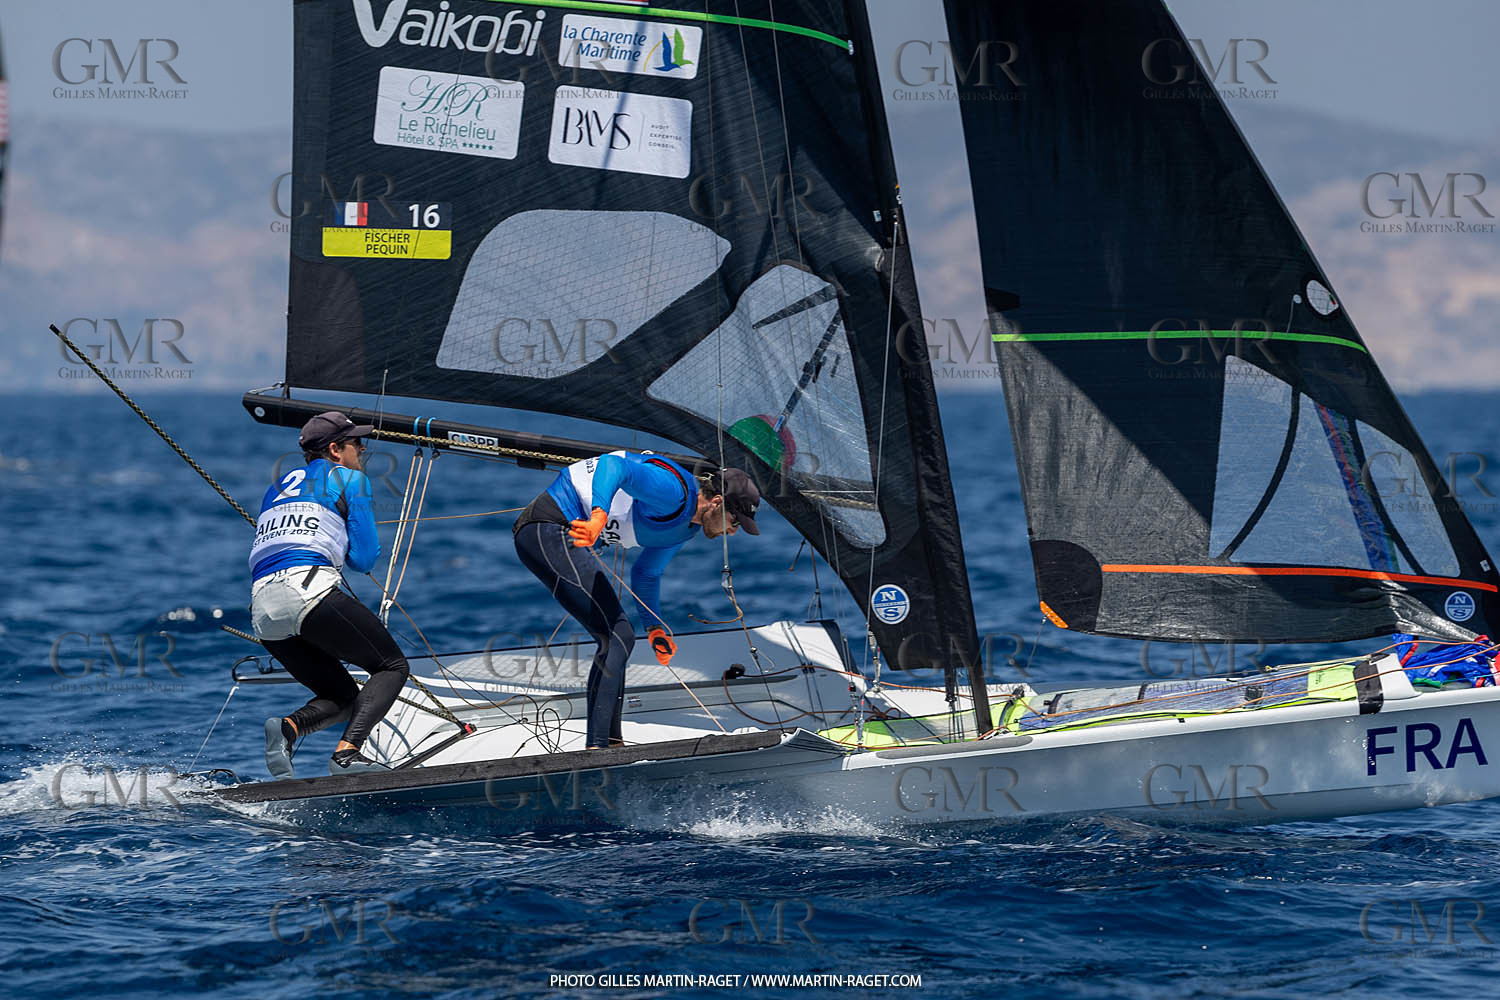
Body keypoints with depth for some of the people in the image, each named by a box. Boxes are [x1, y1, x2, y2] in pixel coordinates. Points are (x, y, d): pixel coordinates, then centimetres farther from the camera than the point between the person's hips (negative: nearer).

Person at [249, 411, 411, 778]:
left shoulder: (278, 487, 30)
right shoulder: (350, 479, 11)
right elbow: (363, 558, 5)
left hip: (263, 609, 7)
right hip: (309, 592, -7)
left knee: (343, 697, 18)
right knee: (392, 667, 6)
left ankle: (287, 728, -14)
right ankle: (347, 752, -19)